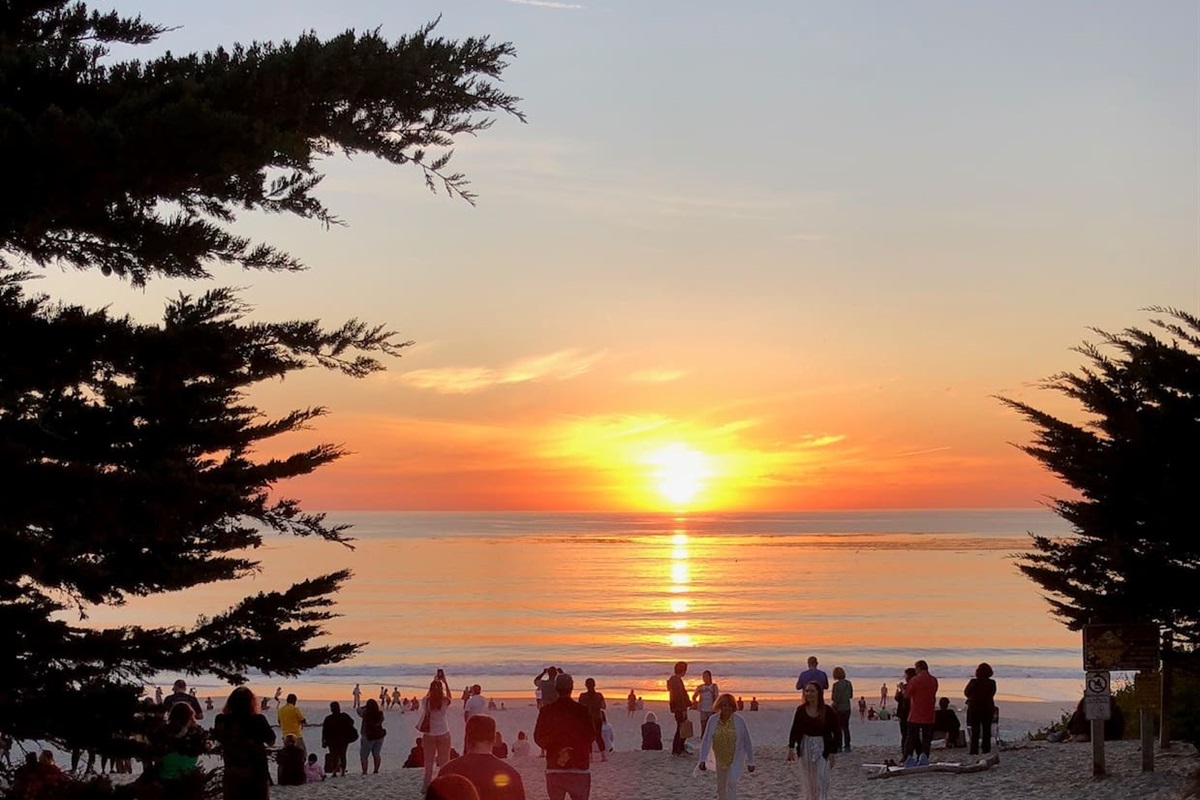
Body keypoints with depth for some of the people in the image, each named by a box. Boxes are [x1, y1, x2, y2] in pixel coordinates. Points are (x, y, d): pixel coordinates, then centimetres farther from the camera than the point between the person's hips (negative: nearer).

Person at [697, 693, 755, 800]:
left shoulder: (739, 721, -17)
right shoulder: (713, 721, -11)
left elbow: (747, 742, -8)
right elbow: (706, 741, -11)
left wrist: (750, 762, -3)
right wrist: (703, 760, -19)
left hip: (735, 759, -3)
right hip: (720, 759, 3)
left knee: (731, 784, -17)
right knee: (721, 787, 16)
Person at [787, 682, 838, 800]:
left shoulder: (828, 711, -10)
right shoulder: (801, 710, -2)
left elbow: (835, 733, -5)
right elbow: (794, 730, 3)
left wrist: (832, 753, -7)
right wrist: (791, 748, -4)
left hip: (822, 749, -3)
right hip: (805, 748, 3)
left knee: (821, 781, -7)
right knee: (808, 782, 9)